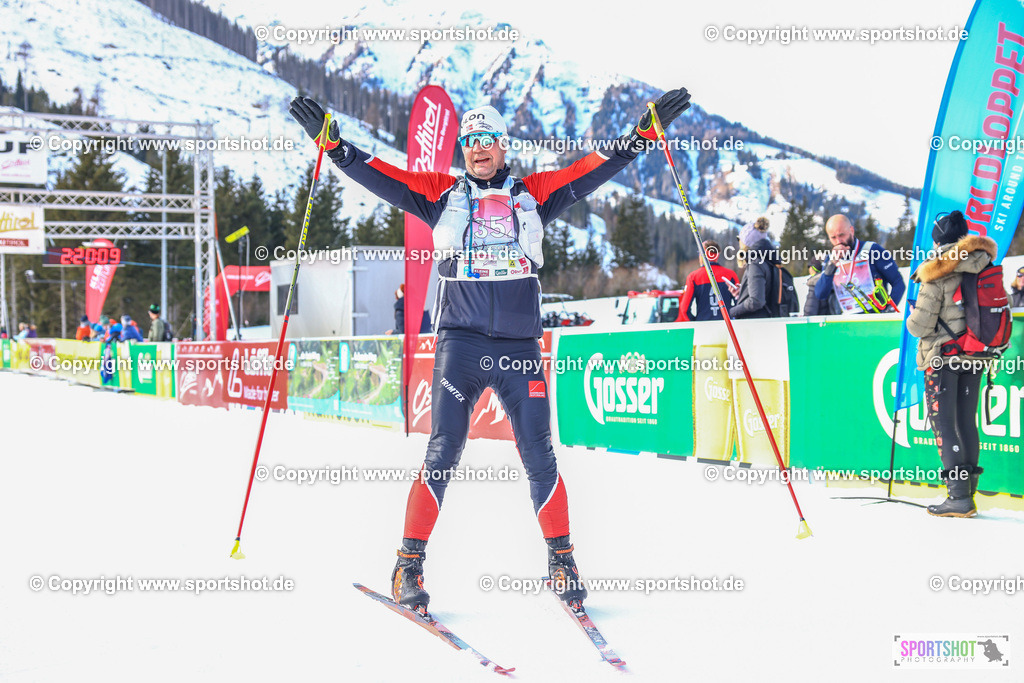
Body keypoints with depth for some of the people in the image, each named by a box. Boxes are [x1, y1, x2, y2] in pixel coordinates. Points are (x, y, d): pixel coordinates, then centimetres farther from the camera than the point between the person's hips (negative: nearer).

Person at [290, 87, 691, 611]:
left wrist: (646, 130, 9)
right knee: (443, 454, -7)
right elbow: (378, 176, 9)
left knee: (540, 459, 1)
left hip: (520, 348, 1)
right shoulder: (441, 195, 12)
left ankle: (561, 559, 16)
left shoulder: (532, 194, 14)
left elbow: (595, 169, 13)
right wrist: (331, 141, -1)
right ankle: (410, 562, 1)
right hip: (459, 345, -1)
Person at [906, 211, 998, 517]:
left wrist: (913, 315, 9)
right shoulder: (986, 269, 4)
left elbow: (920, 326, -13)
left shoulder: (937, 275, -13)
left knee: (943, 424, -3)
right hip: (976, 356, 6)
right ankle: (969, 491, 16)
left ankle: (959, 496, -10)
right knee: (967, 422, 13)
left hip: (943, 356, -6)